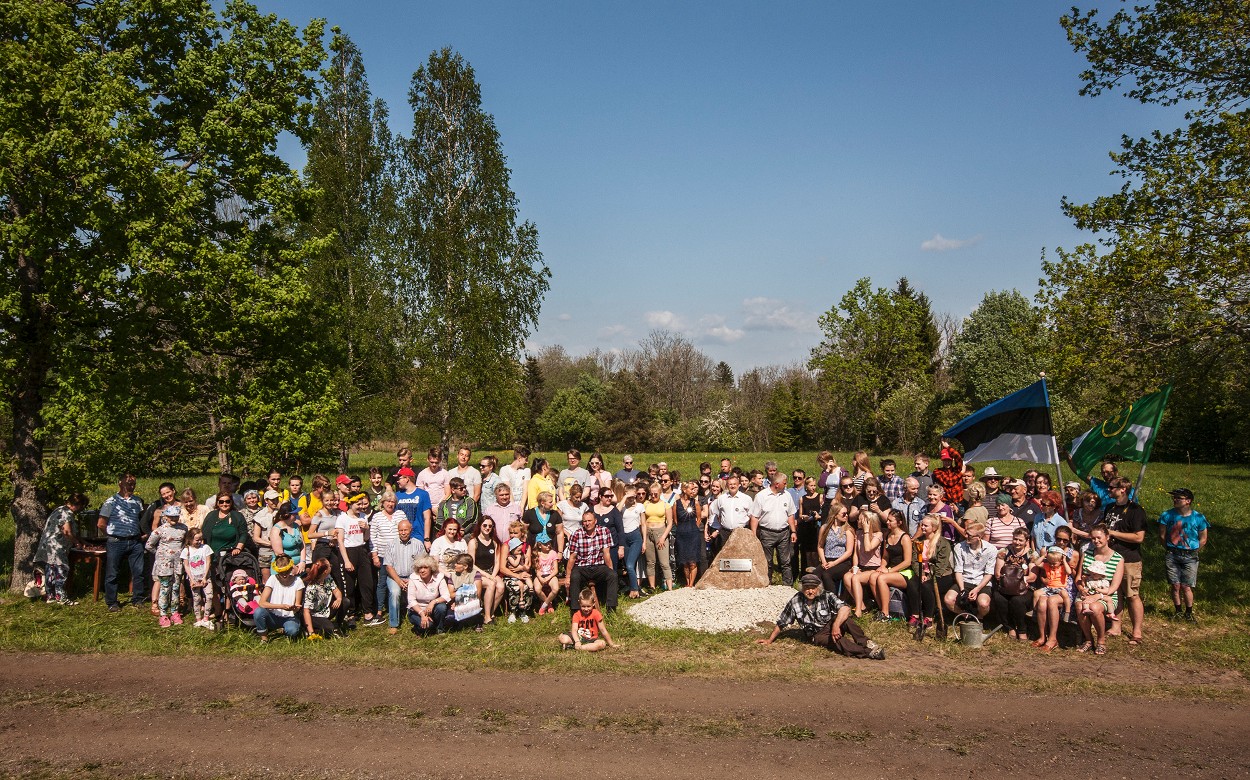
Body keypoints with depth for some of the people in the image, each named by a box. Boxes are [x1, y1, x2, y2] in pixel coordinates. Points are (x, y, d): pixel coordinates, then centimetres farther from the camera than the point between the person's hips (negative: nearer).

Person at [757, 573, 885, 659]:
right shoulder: (795, 602, -5)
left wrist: (836, 625, -40)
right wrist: (769, 640, 9)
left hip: (830, 626, 1)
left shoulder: (826, 597, -9)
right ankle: (868, 652, -48)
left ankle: (865, 642, -38)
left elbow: (845, 608, -26)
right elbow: (780, 623, 6)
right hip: (817, 635, -1)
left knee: (844, 619, -33)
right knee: (837, 641, -34)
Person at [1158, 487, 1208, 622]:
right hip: (1172, 555, 2)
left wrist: (1193, 553, 3)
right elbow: (1162, 536, 7)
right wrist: (1169, 550, 7)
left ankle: (1189, 613, 15)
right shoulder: (1167, 515, -1)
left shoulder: (1198, 518, -5)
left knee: (1186, 587, -3)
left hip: (1190, 557, -1)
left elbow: (1203, 540, 4)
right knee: (1175, 586, 4)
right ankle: (1178, 611, 20)